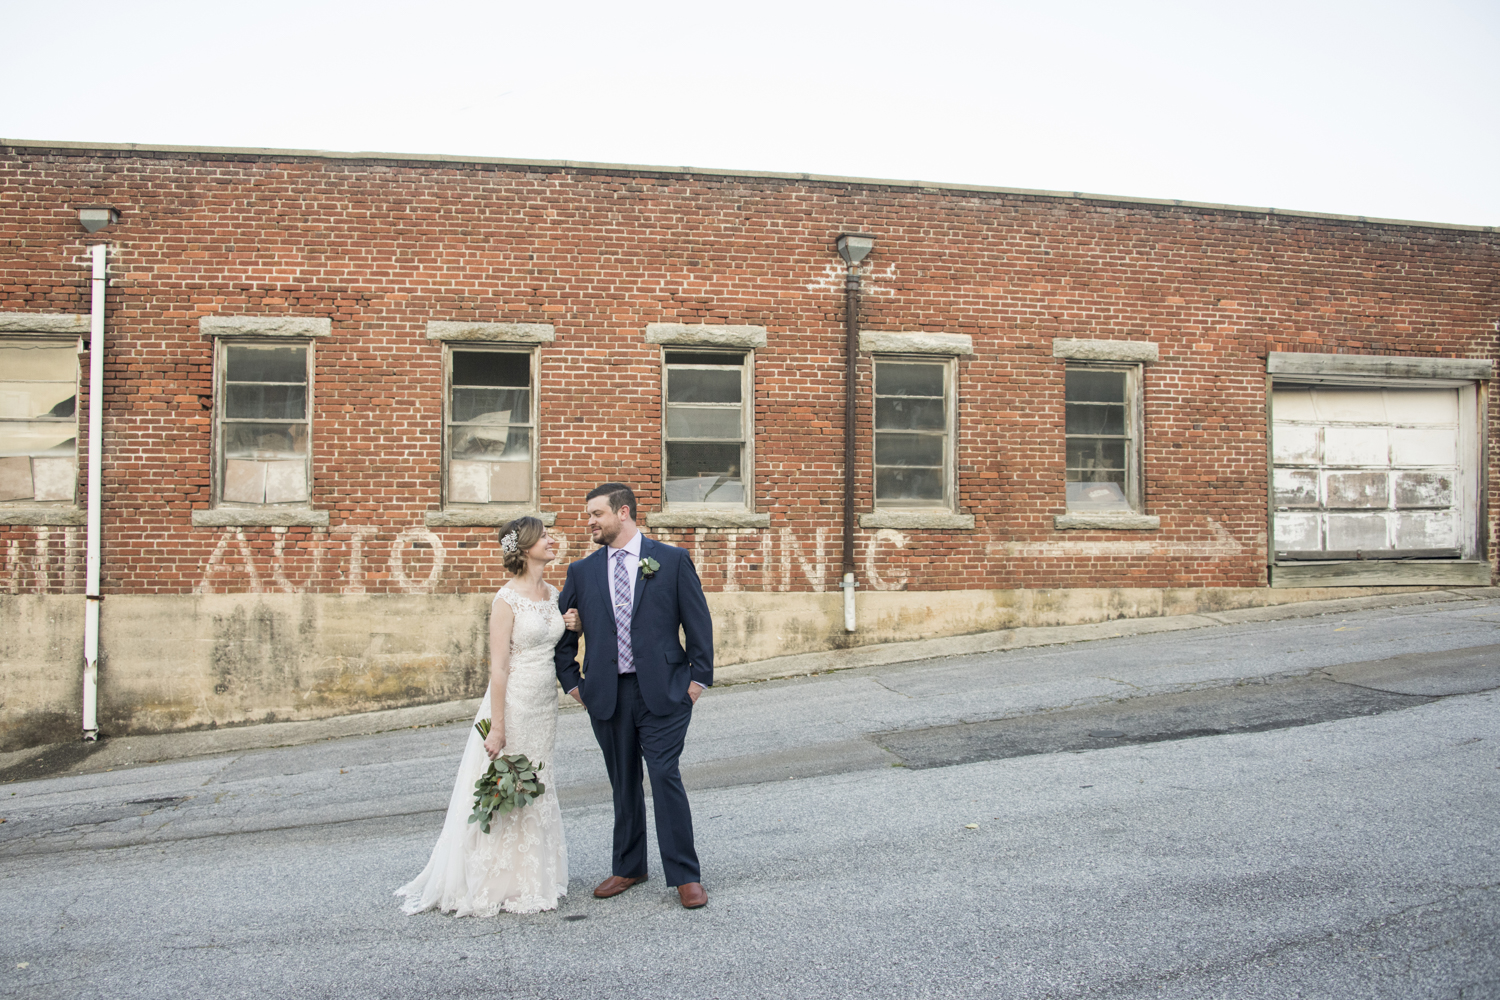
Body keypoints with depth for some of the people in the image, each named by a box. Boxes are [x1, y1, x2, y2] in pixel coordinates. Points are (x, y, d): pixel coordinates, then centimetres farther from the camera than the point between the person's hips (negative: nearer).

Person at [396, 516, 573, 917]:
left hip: (544, 705, 7)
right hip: (513, 703, -7)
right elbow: (498, 666, -16)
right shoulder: (507, 599, -14)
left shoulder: (553, 593, 7)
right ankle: (497, 884, 16)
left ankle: (533, 879, 27)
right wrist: (497, 726, -18)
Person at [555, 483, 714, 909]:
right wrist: (572, 681, 9)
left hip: (662, 691, -3)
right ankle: (628, 868, 29)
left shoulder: (672, 560, -1)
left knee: (665, 777, -7)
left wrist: (698, 677, -2)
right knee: (623, 785, 13)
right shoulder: (582, 571, 7)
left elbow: (698, 622, 1)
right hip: (607, 696, 3)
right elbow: (561, 631, 15)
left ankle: (685, 875, 6)